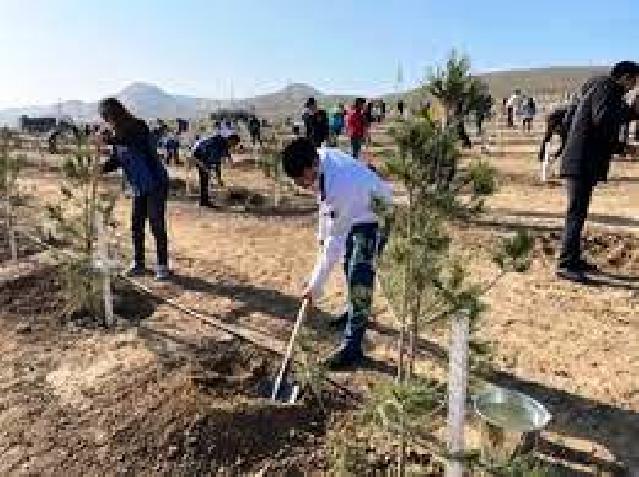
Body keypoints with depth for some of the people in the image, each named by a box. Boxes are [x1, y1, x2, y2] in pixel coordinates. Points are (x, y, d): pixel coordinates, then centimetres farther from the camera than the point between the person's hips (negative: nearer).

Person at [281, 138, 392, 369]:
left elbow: (335, 241, -35)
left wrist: (315, 284, -30)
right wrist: (322, 237, 7)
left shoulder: (340, 186, -41)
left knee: (359, 275, -16)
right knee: (350, 264, 23)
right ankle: (355, 311, 46)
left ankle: (353, 344, -8)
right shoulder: (321, 155, -17)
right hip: (352, 214, 9)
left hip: (373, 217, -9)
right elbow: (325, 201, 2)